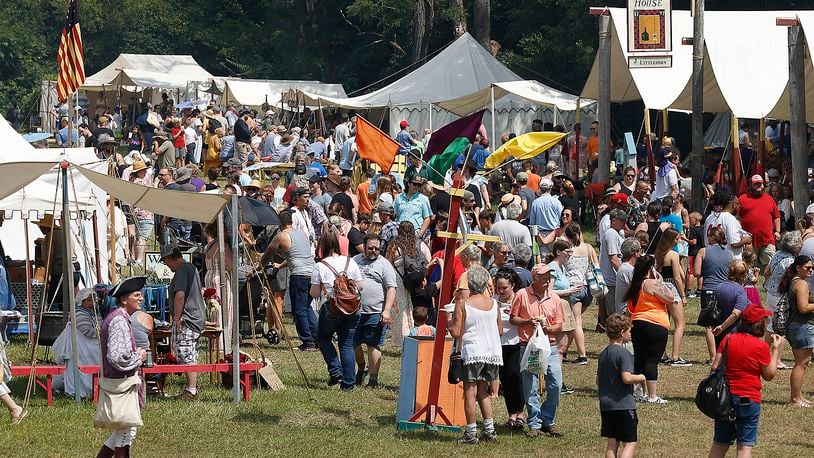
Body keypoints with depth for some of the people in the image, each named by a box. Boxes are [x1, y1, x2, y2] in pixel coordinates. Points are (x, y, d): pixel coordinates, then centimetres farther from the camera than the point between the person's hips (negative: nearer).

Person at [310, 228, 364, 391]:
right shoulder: (350, 262, 2)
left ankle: (335, 371, 6)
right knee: (347, 344, 9)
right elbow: (361, 286, 4)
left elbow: (315, 294, -5)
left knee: (323, 337, 21)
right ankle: (348, 383, 6)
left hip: (332, 309, -3)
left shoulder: (320, 267, -7)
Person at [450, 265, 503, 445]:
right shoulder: (494, 304, 4)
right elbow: (500, 330, 12)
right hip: (493, 353, 5)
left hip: (472, 353, -5)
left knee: (470, 392, 1)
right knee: (483, 392, 16)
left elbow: (456, 332, -10)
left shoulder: (462, 304, -8)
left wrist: (450, 324, 11)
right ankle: (489, 430, 12)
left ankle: (471, 433, 0)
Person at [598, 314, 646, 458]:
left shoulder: (603, 354, 11)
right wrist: (641, 377, -5)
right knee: (630, 443, -4)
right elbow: (627, 378, -22)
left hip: (606, 405, 8)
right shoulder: (624, 353, -14)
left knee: (612, 442, 10)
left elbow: (598, 381, 16)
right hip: (624, 405, -8)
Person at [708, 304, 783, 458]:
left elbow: (715, 367, -1)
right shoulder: (761, 347, -12)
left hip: (726, 397, 5)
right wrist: (776, 350, 4)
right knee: (745, 445, 0)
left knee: (719, 444, 14)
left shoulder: (728, 340, 0)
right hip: (749, 399, -5)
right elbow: (769, 375, -2)